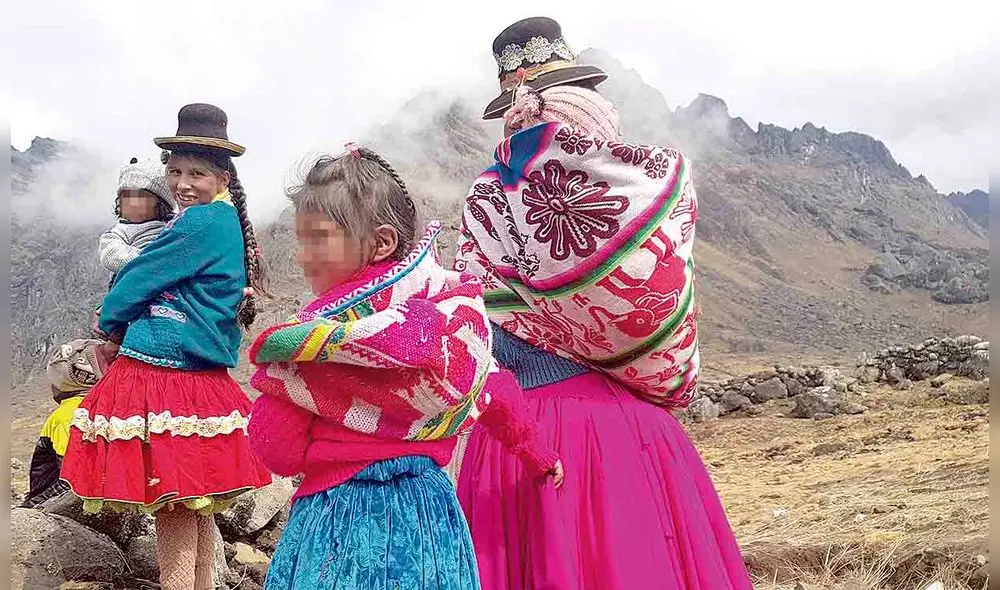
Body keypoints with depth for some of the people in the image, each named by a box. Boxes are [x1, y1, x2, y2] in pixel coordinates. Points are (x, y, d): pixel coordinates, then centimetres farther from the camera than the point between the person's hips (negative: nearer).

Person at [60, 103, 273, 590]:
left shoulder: (202, 223, -15)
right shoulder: (227, 221, 15)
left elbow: (139, 278, -8)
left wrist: (112, 326, 10)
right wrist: (126, 332, 10)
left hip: (165, 380, -10)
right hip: (203, 380, 10)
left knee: (173, 506, -3)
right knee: (194, 506, 16)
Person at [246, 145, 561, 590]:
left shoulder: (318, 332, -18)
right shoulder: (451, 306, -4)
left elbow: (279, 454, -11)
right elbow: (496, 391, 10)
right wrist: (534, 455, 26)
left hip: (339, 516, -5)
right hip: (430, 501, 5)